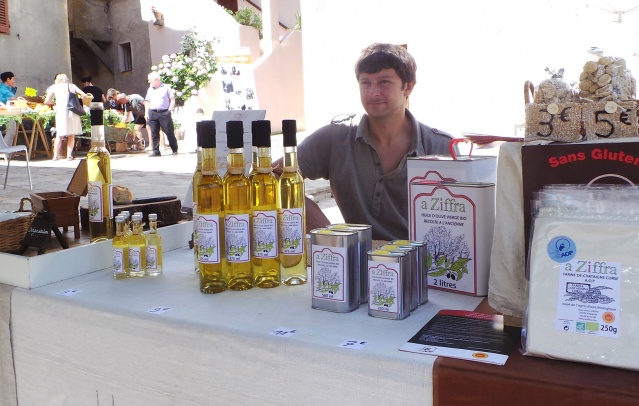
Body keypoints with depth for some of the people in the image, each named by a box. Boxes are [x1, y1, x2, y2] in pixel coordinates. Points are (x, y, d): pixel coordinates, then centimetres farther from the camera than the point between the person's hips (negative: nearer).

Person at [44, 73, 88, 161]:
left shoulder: (54, 87, 14)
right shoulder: (72, 86, 16)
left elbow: (47, 101, 8)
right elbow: (84, 95, 8)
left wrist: (53, 103, 27)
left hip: (61, 111, -1)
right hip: (73, 110, 1)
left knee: (59, 135, 8)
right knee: (71, 135, 7)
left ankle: (55, 155, 3)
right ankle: (69, 155, 0)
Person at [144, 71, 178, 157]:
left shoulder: (166, 87, 2)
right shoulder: (150, 89, 15)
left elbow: (172, 99, 2)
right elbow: (147, 102, 18)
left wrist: (170, 109, -9)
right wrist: (146, 113, 8)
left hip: (164, 113, -4)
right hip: (152, 113, 4)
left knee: (169, 132, -1)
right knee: (154, 133, 2)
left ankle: (175, 150, 10)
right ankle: (156, 151, 6)